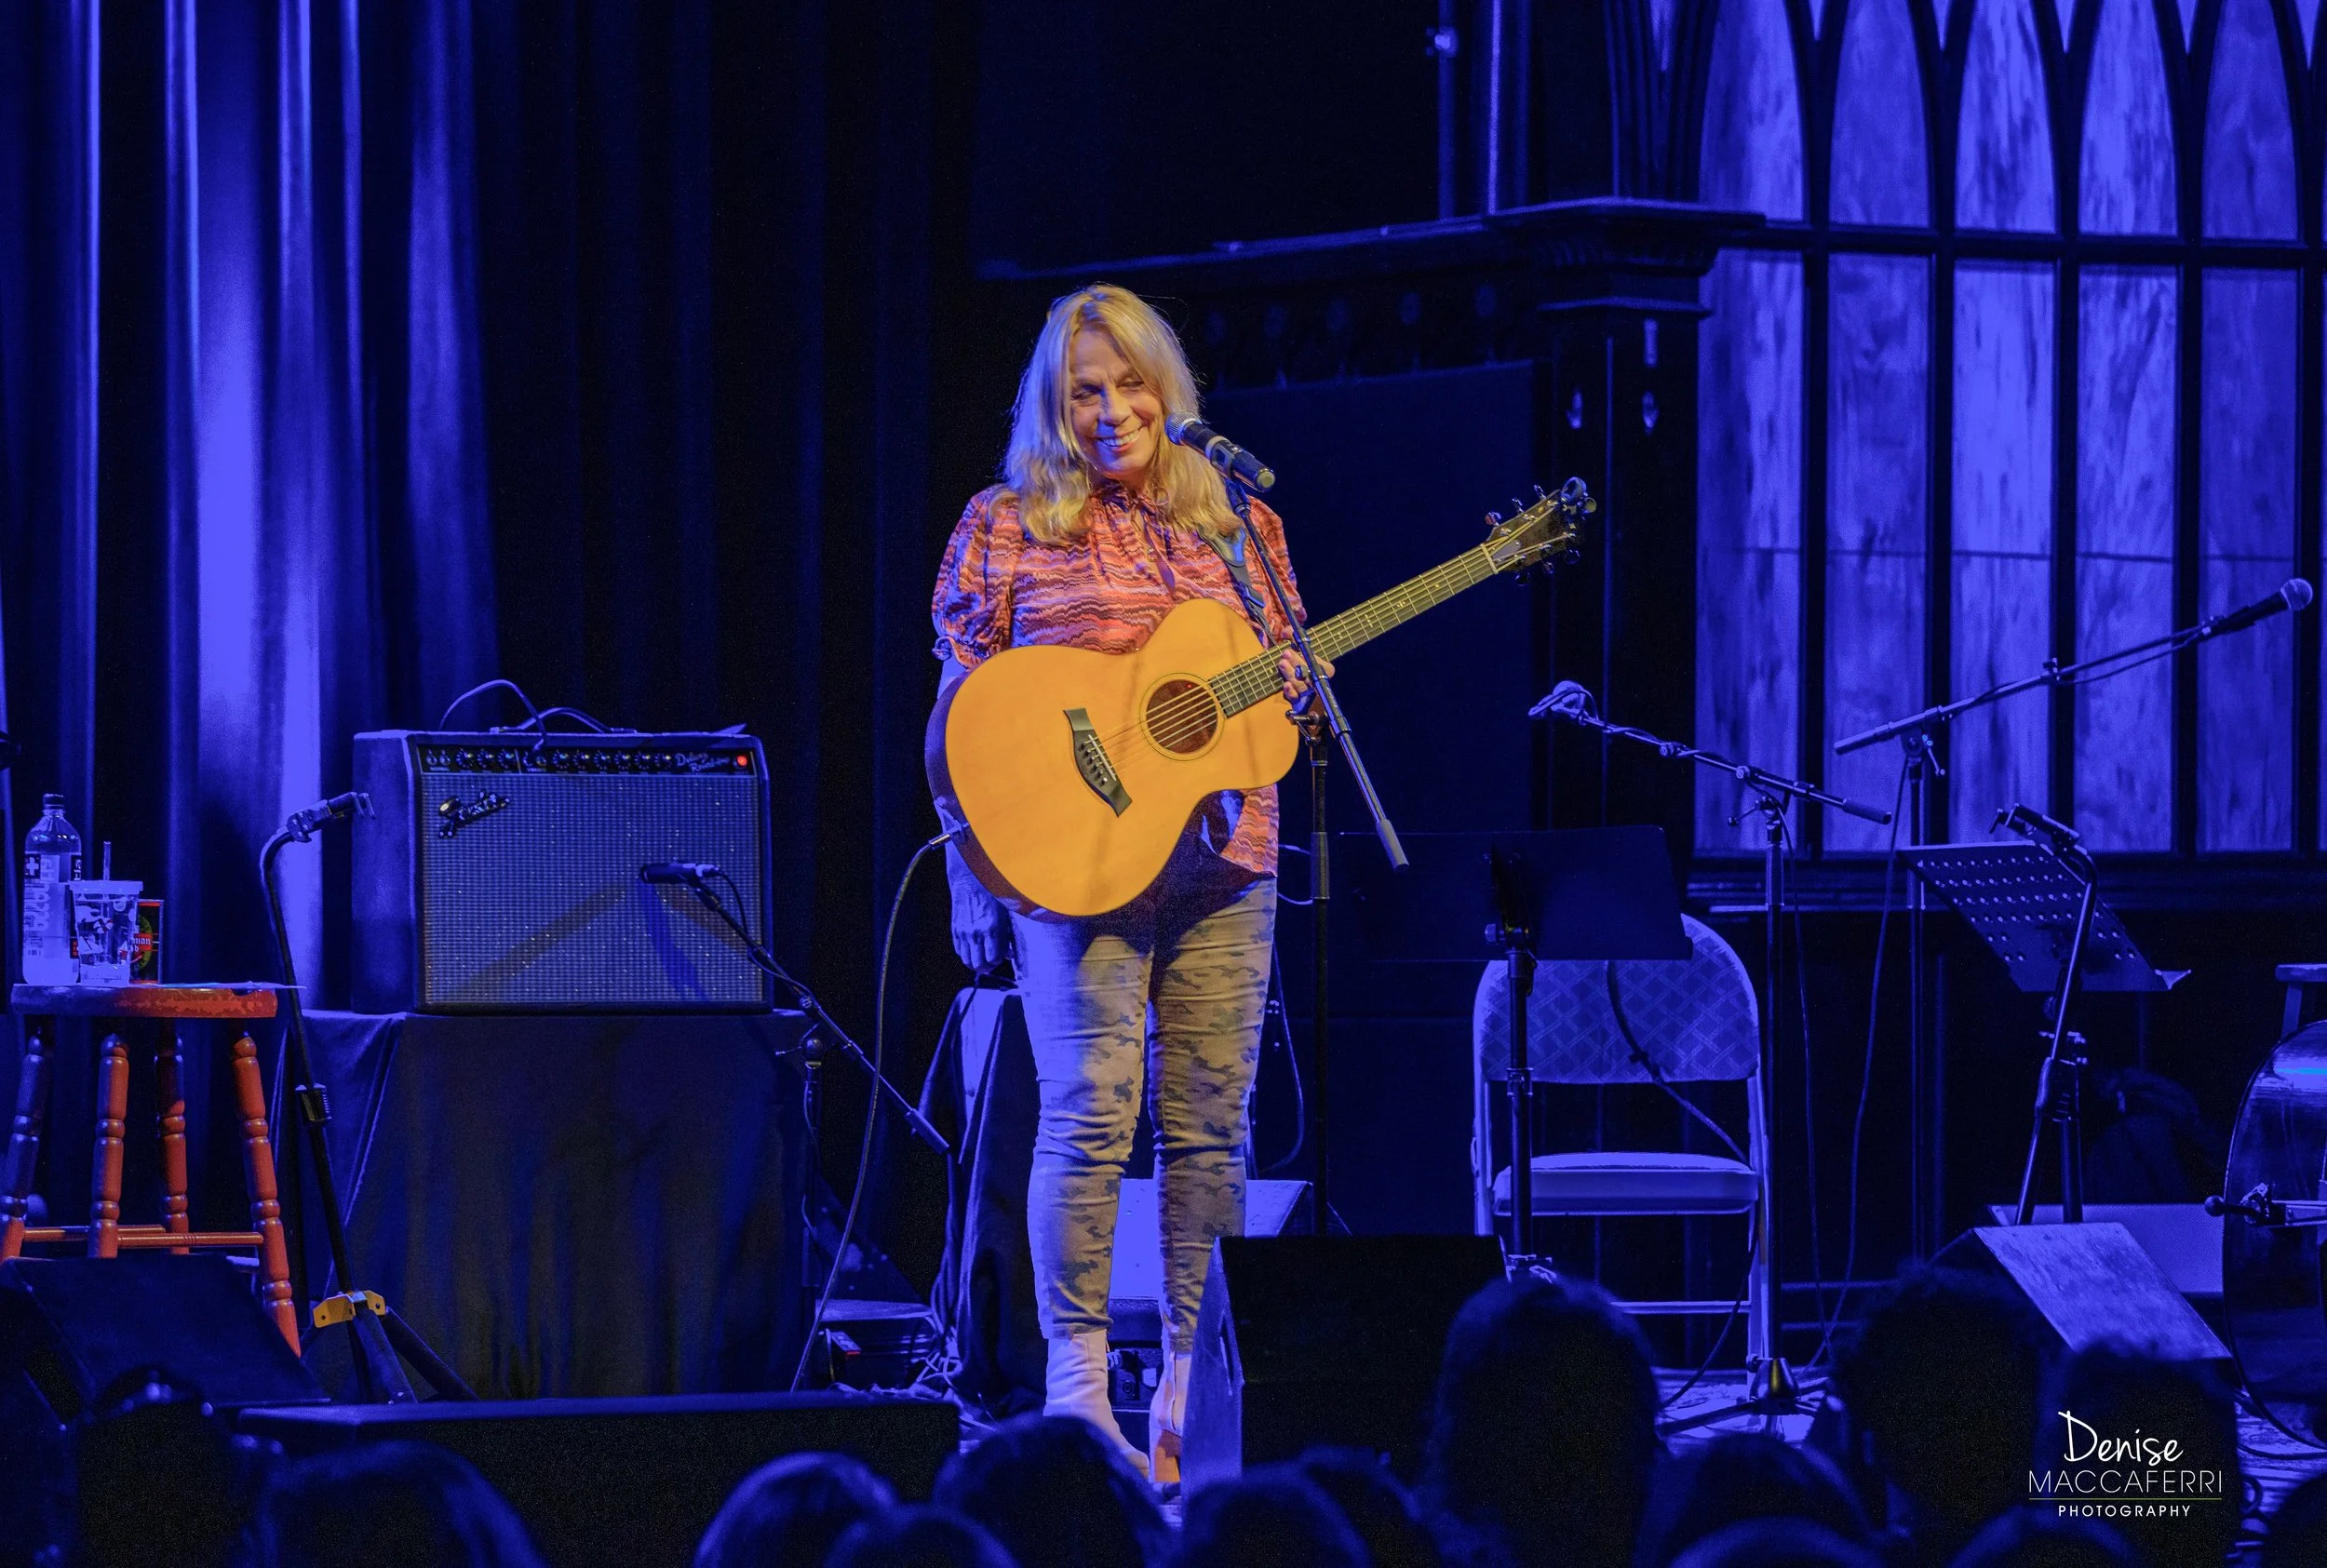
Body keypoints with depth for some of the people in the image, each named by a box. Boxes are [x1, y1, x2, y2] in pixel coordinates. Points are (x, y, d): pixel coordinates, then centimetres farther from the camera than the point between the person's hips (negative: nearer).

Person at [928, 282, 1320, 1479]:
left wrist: (1292, 686, -4)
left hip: (1221, 851, 3)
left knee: (1209, 1124, 2)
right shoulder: (1009, 526, 5)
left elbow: (1292, 680, 21)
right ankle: (1075, 1388, -6)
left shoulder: (1237, 524, 14)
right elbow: (961, 714, 5)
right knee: (1090, 1112, -11)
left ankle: (1193, 1380, 10)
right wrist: (971, 877, -1)